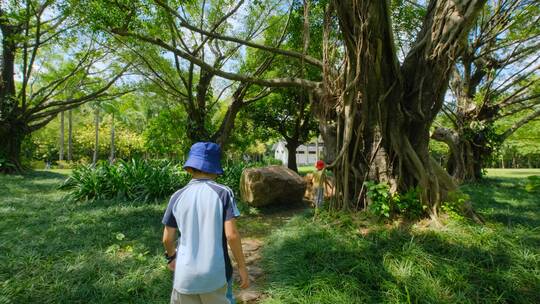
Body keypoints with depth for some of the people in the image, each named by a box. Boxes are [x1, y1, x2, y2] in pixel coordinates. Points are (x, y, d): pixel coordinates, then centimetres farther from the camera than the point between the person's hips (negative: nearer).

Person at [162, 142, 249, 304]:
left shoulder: (177, 197, -3)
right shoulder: (223, 193, -12)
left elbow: (167, 238, 4)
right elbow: (231, 234, -15)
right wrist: (242, 267, -2)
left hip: (185, 274, 2)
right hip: (216, 273, -2)